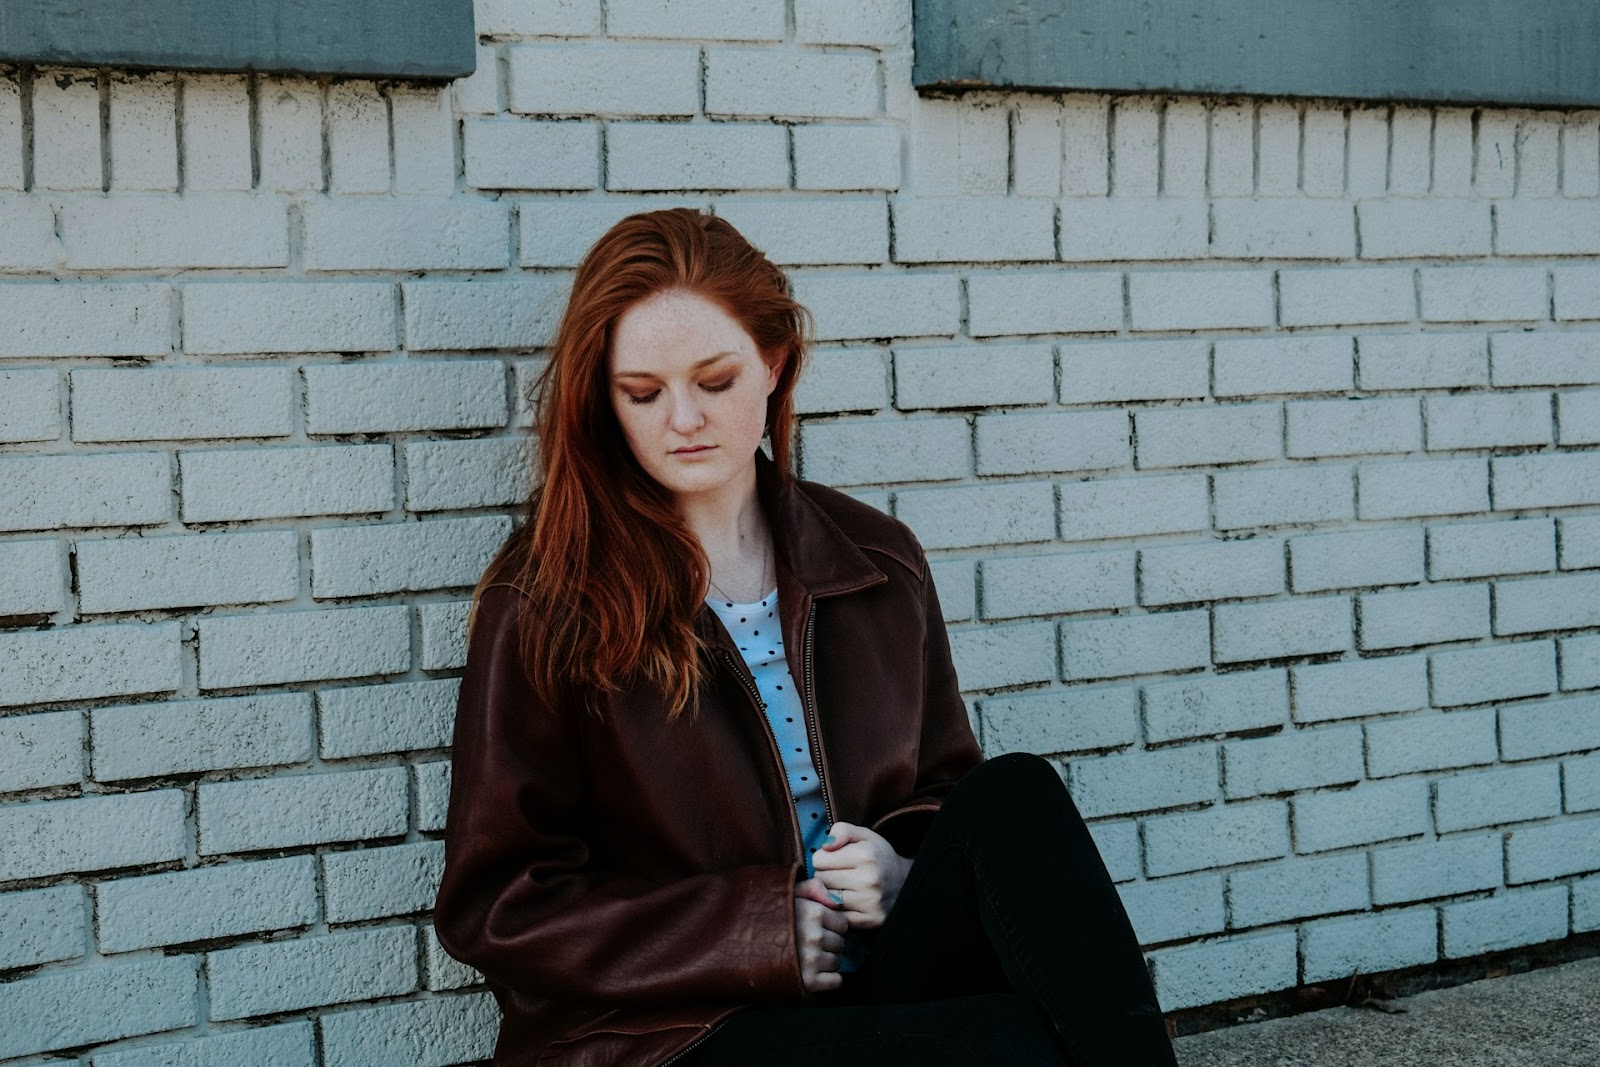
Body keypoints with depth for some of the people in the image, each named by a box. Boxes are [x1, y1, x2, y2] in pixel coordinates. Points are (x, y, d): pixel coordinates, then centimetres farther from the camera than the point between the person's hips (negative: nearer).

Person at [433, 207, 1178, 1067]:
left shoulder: (877, 561, 12)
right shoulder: (544, 600, -2)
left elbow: (946, 789, 22)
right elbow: (495, 906, -2)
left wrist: (905, 868, -4)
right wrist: (760, 930, -10)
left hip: (876, 993, 6)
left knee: (1015, 796, -25)